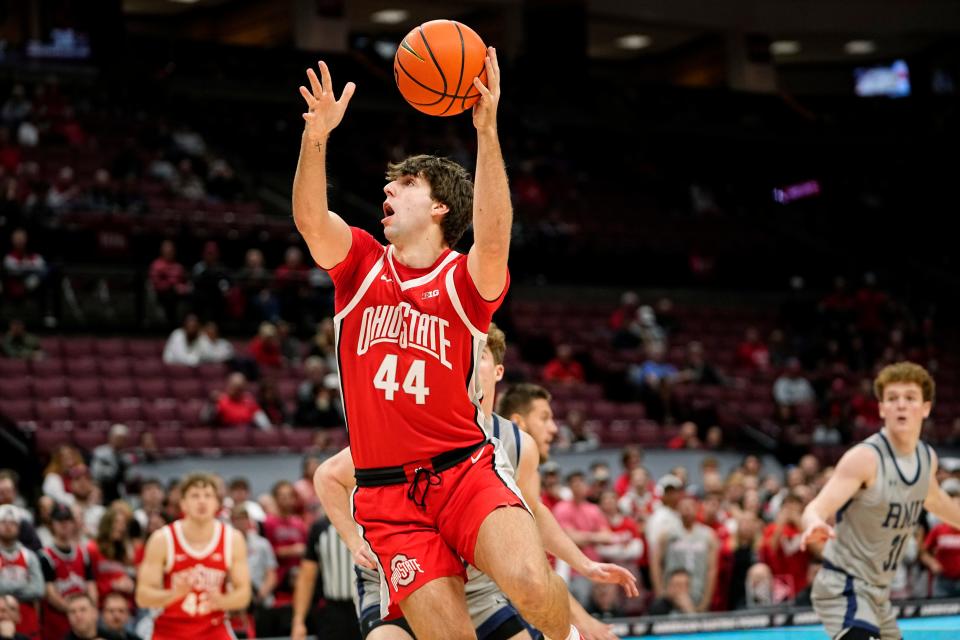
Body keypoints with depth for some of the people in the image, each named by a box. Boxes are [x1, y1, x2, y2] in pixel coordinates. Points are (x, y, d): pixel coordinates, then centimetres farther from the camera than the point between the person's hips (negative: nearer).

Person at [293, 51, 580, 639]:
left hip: (465, 471, -2)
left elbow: (493, 239, -22)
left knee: (530, 583, -27)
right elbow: (311, 220, -10)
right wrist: (316, 138, -28)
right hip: (388, 493, 2)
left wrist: (487, 132, -32)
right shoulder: (361, 265, 9)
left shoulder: (465, 281, 0)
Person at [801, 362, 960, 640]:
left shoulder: (927, 458, 3)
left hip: (878, 592, 9)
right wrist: (815, 524, -53)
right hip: (845, 586, -9)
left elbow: (935, 501, 25)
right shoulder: (864, 458, -21)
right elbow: (817, 508, -30)